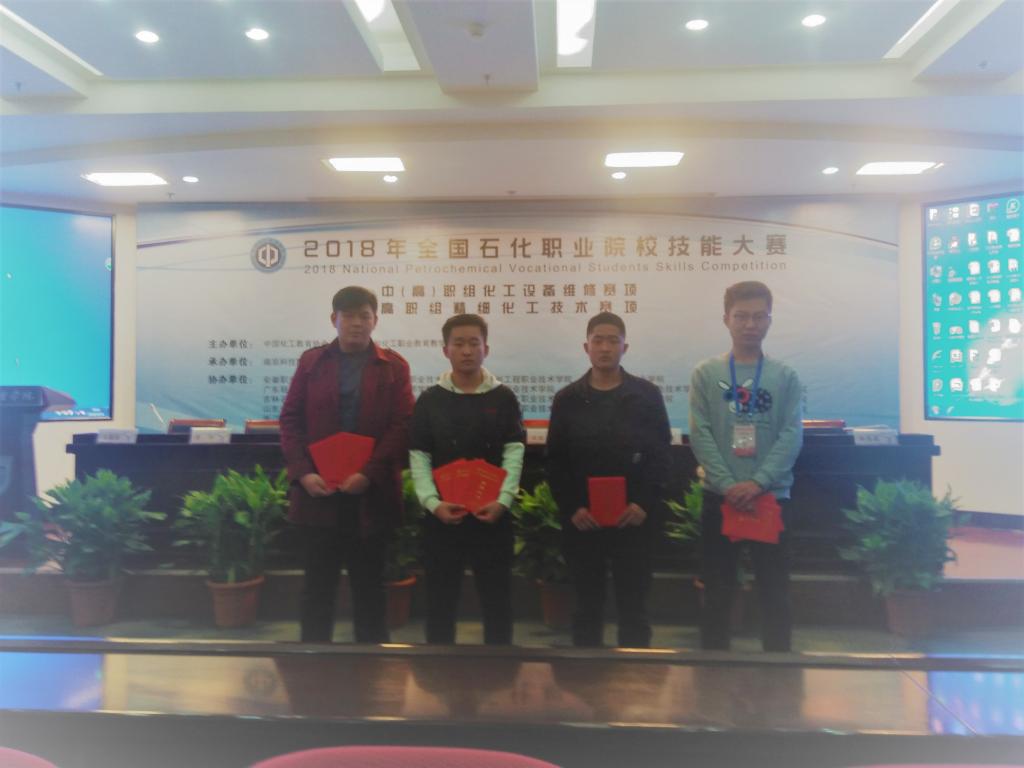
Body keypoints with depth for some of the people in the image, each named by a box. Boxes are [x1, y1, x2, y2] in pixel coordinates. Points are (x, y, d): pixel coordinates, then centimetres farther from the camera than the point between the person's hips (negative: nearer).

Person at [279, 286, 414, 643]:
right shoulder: (311, 361, 7)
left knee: (369, 585, 11)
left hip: (371, 496, -1)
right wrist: (303, 473, -9)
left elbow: (402, 426, -4)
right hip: (318, 492, 1)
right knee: (318, 585, 10)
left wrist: (369, 475, -14)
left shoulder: (394, 366, 2)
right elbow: (290, 420, 4)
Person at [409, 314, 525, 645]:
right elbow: (419, 457, 1)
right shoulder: (429, 400, 4)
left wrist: (503, 500, -15)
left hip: (492, 514, 0)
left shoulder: (504, 398, 3)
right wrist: (432, 502, -13)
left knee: (497, 598, 7)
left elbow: (514, 452, -2)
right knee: (440, 598, 9)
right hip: (442, 515, 1)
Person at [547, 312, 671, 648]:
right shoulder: (567, 399, 6)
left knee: (633, 606, 7)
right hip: (582, 520, 1)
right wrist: (571, 507, -8)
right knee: (587, 605, 11)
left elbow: (661, 455, 0)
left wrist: (644, 504, -12)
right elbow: (555, 461, 4)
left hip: (634, 518, -1)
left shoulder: (647, 395, 3)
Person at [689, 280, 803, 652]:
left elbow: (792, 435, -4)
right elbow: (700, 434, -5)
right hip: (719, 496, 0)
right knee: (717, 590, 8)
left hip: (771, 496, 1)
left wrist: (758, 483, -16)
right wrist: (728, 485, -16)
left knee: (775, 590, 8)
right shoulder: (706, 374, 2)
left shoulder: (785, 376, 4)